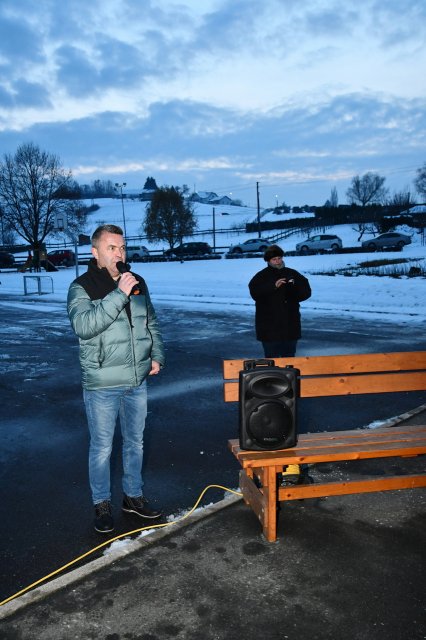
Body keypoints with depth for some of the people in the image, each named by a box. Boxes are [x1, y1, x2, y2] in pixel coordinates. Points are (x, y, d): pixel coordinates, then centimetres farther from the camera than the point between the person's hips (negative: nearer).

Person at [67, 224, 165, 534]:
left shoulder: (138, 283, 6)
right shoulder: (82, 287, -10)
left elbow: (152, 323, 17)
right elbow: (83, 325, -27)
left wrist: (157, 355, 5)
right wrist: (119, 294, -29)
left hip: (137, 381, 5)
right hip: (102, 384, -5)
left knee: (135, 442, 17)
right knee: (102, 447, 7)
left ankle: (133, 496, 35)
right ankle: (102, 504, 26)